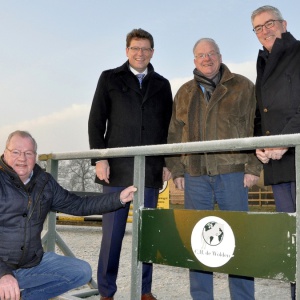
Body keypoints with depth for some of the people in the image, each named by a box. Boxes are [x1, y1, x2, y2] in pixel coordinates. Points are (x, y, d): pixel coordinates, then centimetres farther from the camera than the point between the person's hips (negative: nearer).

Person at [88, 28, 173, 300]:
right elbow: (96, 121, 4)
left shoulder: (162, 84, 16)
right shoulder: (110, 79, 10)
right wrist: (99, 159, -6)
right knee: (112, 232, 0)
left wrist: (167, 163, 5)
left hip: (151, 170, 2)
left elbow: (168, 127, 14)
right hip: (117, 168, -2)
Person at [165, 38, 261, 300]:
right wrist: (177, 170, 7)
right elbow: (174, 134, 14)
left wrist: (253, 167, -7)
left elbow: (255, 128, 1)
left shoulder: (242, 87, 7)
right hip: (195, 175, 3)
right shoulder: (185, 93, 16)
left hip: (232, 173, -3)